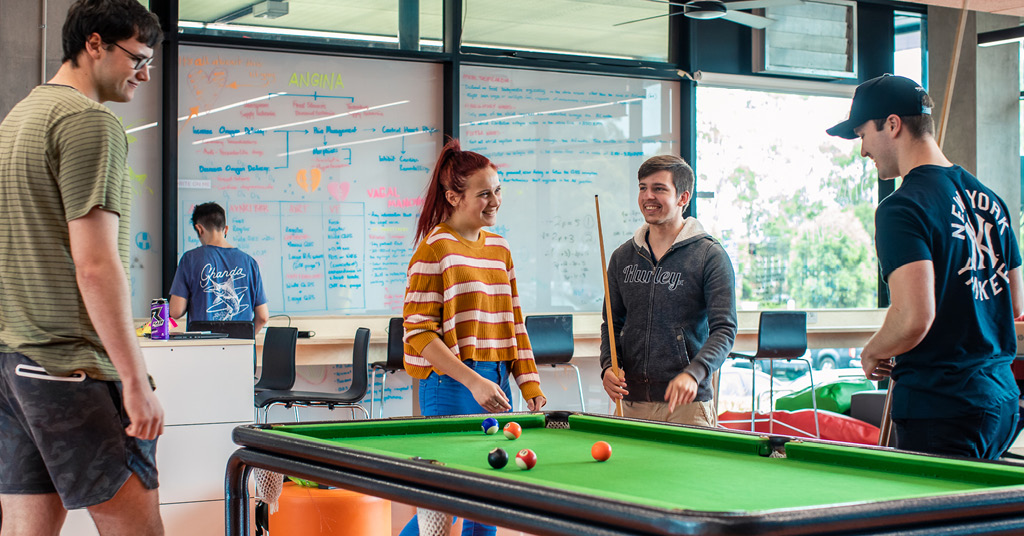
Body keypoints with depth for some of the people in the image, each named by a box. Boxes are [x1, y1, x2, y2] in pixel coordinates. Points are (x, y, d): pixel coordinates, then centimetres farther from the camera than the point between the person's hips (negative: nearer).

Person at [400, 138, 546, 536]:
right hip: (450, 386, -7)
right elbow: (419, 333, -14)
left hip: (496, 383, 7)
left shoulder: (499, 248, 12)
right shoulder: (435, 248, -9)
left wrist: (529, 381, 7)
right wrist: (473, 382, -20)